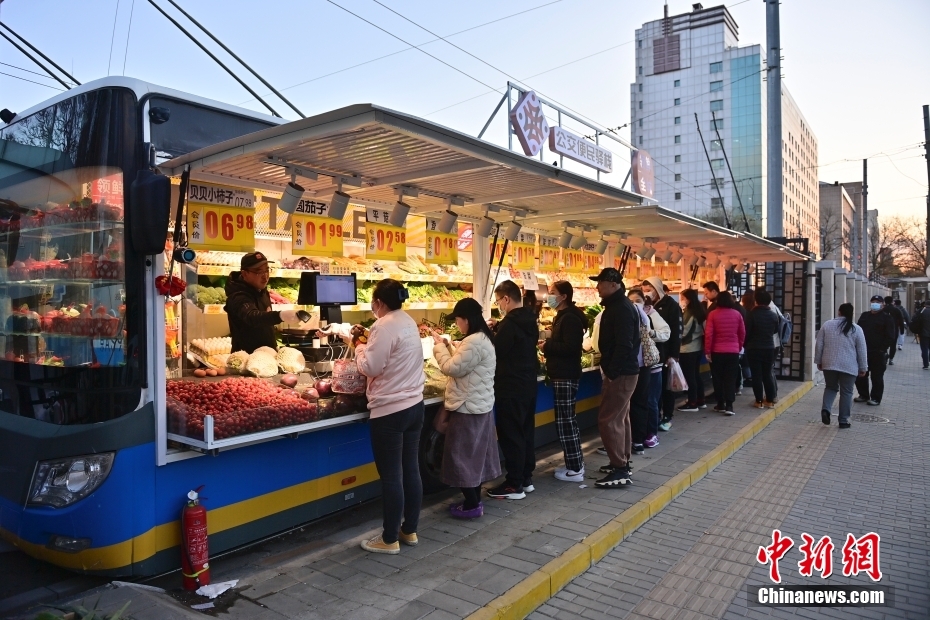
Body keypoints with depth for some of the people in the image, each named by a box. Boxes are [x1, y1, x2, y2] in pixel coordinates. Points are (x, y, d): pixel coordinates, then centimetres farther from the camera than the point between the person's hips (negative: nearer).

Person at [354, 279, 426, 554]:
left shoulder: (384, 326, -16)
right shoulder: (409, 323, 10)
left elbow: (370, 368, -15)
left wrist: (360, 346, 1)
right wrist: (370, 345, 10)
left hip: (389, 410, -9)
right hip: (414, 405, 9)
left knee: (391, 476, 1)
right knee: (411, 471, 14)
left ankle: (390, 539, 12)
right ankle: (410, 530, 26)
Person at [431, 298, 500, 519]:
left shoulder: (474, 342, -23)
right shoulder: (482, 338, 11)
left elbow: (452, 368, -20)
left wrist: (439, 347, -7)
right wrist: (448, 346, 8)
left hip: (468, 407, -11)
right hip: (478, 405, 11)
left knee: (464, 455, -1)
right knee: (474, 454, 16)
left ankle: (472, 505, 7)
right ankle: (474, 500, 26)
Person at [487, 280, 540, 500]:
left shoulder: (509, 323, -19)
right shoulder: (530, 321, 9)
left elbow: (495, 352, -16)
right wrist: (497, 330, 15)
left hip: (510, 387, -9)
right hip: (528, 384, 9)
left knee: (511, 435, -2)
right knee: (526, 432, 14)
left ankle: (514, 485, 5)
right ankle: (526, 478, 23)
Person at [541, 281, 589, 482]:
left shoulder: (570, 318, -17)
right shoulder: (563, 316, 17)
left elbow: (570, 347, -26)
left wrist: (547, 346, -15)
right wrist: (548, 347, 3)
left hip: (566, 376, -11)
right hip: (563, 375, 11)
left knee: (565, 422, -6)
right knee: (568, 421, 15)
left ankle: (575, 470, 1)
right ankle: (575, 463, 23)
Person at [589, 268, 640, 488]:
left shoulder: (622, 309, -19)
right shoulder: (618, 306, 15)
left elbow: (624, 345, -25)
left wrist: (611, 372, -22)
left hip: (620, 373, -11)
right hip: (622, 371, 11)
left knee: (608, 420, -8)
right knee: (620, 418, 16)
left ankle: (620, 470, -3)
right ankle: (622, 463, 26)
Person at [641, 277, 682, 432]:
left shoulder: (671, 305, -6)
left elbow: (677, 331, -10)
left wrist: (674, 354, -16)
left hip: (666, 353, -4)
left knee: (666, 385, 5)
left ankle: (667, 417, 14)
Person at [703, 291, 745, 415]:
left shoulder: (713, 314, -7)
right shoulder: (737, 314, 1)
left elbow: (708, 334, -10)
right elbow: (742, 333, 7)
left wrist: (708, 351, -3)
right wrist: (739, 347, 20)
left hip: (717, 351, -1)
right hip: (733, 351, 2)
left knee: (718, 378, 9)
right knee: (730, 378, 4)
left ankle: (720, 404, 14)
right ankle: (729, 405, -3)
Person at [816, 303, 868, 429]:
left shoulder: (826, 325, 1)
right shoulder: (856, 329, -2)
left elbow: (819, 345, 3)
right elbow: (862, 351, 1)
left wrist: (818, 361, 12)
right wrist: (863, 368, 9)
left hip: (829, 364, 2)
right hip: (849, 366, -1)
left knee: (831, 387, 18)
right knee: (846, 392, 7)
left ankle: (825, 409, -5)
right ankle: (843, 421, 10)